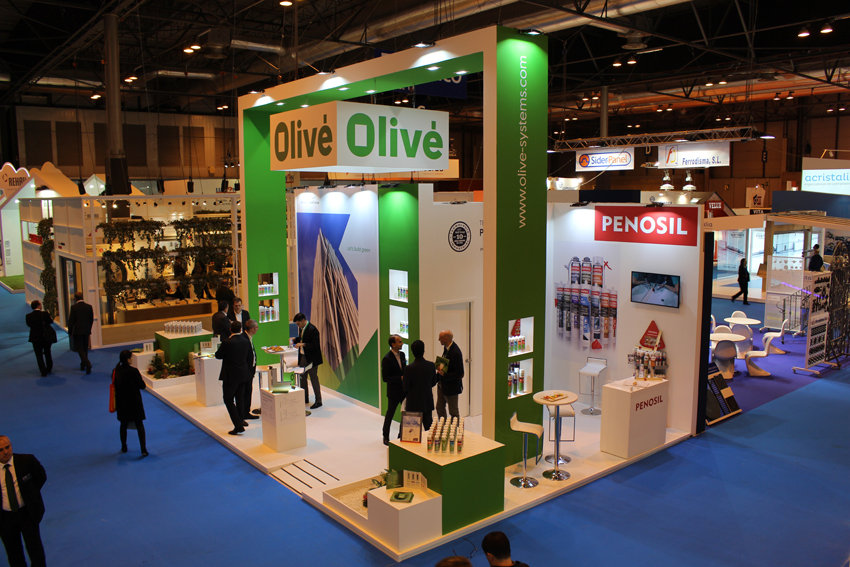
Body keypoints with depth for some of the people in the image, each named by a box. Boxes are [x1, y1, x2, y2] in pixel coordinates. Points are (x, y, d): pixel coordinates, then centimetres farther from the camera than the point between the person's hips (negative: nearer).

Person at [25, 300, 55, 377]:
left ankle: (43, 372, 2)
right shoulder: (45, 314, -16)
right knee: (47, 353, 19)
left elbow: (29, 324, 1)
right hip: (47, 337, 0)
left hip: (36, 338, 0)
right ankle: (48, 369, 32)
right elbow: (51, 321, -3)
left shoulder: (28, 316, -11)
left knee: (39, 355, 7)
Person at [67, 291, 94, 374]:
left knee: (79, 348, -1)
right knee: (85, 348, 15)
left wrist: (70, 332, 1)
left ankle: (87, 364, -20)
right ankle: (83, 365, 25)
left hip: (77, 331, -5)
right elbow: (91, 319, 8)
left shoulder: (74, 307, -12)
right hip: (86, 331, 5)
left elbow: (71, 320, -9)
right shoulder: (89, 306, 1)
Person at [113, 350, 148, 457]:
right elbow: (142, 386, -14)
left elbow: (115, 386, 2)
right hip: (134, 402, -4)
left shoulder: (116, 372, -7)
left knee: (123, 424, 19)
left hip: (121, 403, 4)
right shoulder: (134, 371, -20)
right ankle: (143, 449, 1)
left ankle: (124, 447, 31)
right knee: (139, 424, 6)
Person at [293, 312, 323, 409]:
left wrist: (303, 344, -29)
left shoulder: (312, 329, -21)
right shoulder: (301, 328, 6)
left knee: (314, 378, -1)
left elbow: (315, 345, -24)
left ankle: (318, 401, 9)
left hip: (312, 358, -9)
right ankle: (305, 398, 29)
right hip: (303, 357, 9)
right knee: (302, 378, 15)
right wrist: (295, 340, 2)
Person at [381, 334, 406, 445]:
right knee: (390, 414, 8)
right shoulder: (387, 359, -18)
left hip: (404, 390, 6)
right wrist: (400, 378, -23)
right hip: (393, 391, -6)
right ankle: (386, 437, 25)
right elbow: (385, 378, -19)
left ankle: (402, 435, 24)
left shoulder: (402, 355, 5)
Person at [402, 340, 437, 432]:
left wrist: (402, 380, 9)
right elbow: (434, 383, 6)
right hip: (428, 402, 4)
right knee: (429, 428, 13)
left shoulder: (409, 368, -18)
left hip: (413, 404, -4)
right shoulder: (431, 365, -6)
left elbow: (405, 388, -11)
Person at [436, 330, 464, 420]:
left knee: (453, 412, 8)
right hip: (442, 384, 9)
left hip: (451, 386, -9)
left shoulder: (456, 353, -28)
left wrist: (444, 375, -25)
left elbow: (460, 374, -26)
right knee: (440, 408, 20)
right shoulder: (446, 348, 0)